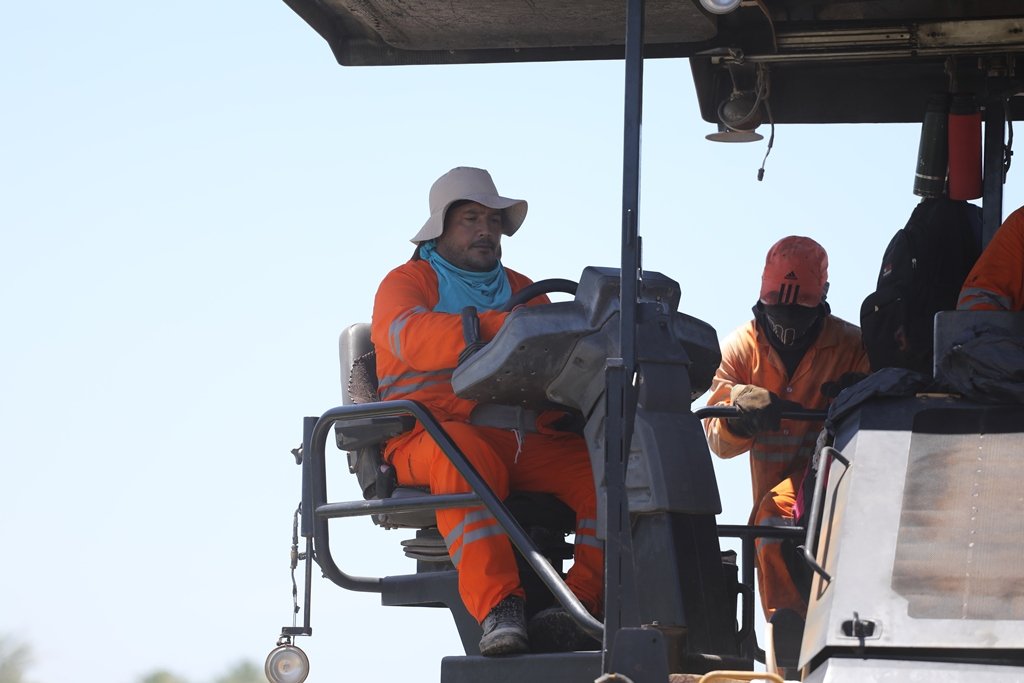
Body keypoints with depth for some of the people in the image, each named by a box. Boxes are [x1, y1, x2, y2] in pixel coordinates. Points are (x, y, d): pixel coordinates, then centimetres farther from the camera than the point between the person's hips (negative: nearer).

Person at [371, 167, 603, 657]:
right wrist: (499, 327, -27)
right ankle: (497, 607, -48)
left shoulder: (523, 291, 28)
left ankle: (582, 601, -34)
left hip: (526, 440, 5)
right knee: (466, 456, -40)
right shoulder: (408, 282, 11)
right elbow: (412, 336, -14)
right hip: (433, 434, -4)